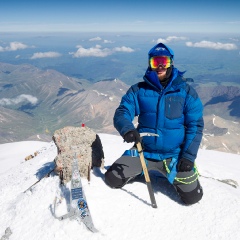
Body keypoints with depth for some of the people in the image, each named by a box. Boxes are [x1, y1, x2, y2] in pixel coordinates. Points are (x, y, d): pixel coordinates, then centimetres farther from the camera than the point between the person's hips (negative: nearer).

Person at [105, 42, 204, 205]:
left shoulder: (186, 91, -5)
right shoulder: (139, 90, -2)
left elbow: (195, 125, -4)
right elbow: (122, 113, -9)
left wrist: (189, 156, -12)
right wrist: (127, 129, -32)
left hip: (174, 155, -1)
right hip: (143, 151, 1)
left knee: (192, 196, -7)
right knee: (113, 179, -2)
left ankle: (168, 173, 24)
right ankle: (141, 170, 27)